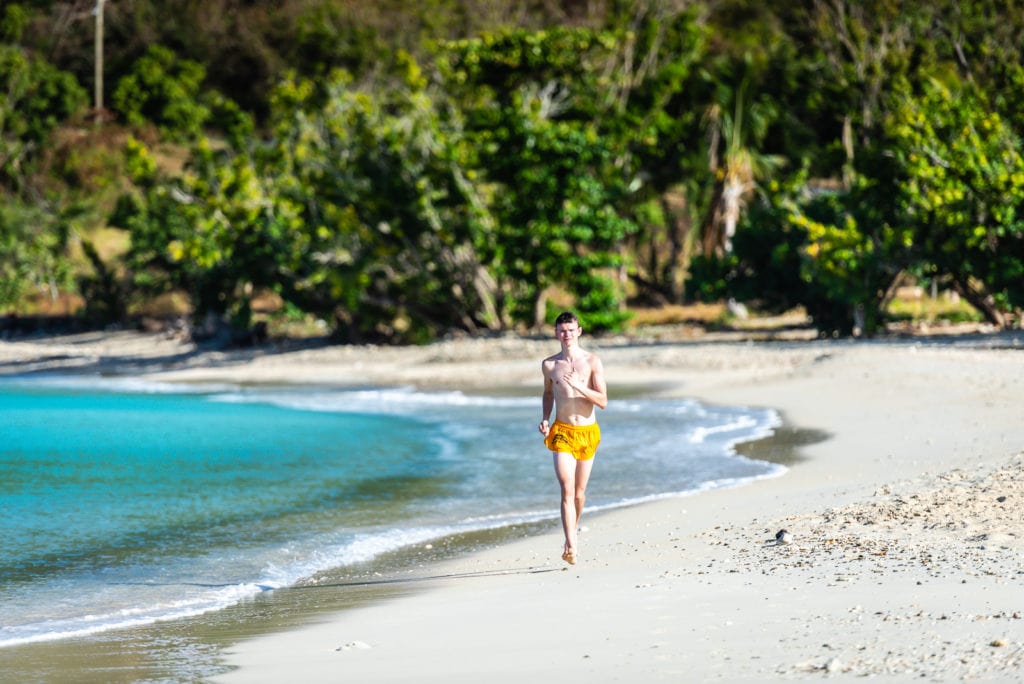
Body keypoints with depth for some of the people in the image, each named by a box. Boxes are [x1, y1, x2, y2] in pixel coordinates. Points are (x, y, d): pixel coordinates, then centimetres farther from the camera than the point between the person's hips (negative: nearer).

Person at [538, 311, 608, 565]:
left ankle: (573, 531, 37)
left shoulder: (592, 362, -3)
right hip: (562, 432, 0)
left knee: (580, 492, 10)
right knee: (567, 490, -15)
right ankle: (571, 547, -24)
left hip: (588, 432, 0)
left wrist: (579, 386, -21)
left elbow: (603, 401, -7)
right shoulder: (549, 364, 3)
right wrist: (545, 419, 6)